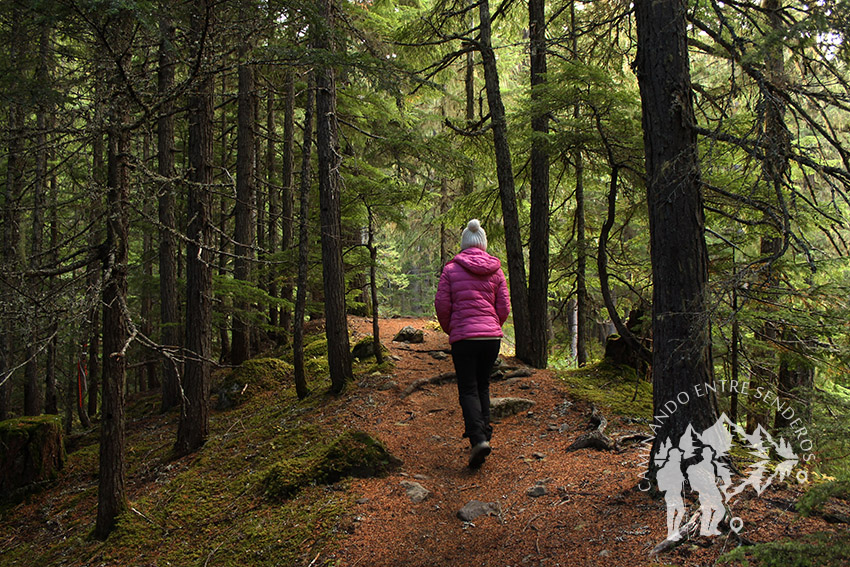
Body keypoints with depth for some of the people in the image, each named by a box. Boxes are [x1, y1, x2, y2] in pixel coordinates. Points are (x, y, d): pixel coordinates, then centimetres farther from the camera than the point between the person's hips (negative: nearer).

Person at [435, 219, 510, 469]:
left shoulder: (452, 269, -3)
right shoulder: (495, 270, 6)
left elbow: (442, 305, -3)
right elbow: (504, 307, 5)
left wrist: (450, 329, 14)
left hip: (464, 337, -3)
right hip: (492, 336, 3)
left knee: (468, 390, 0)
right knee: (483, 386, 19)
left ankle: (478, 438, -17)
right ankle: (485, 432, 20)